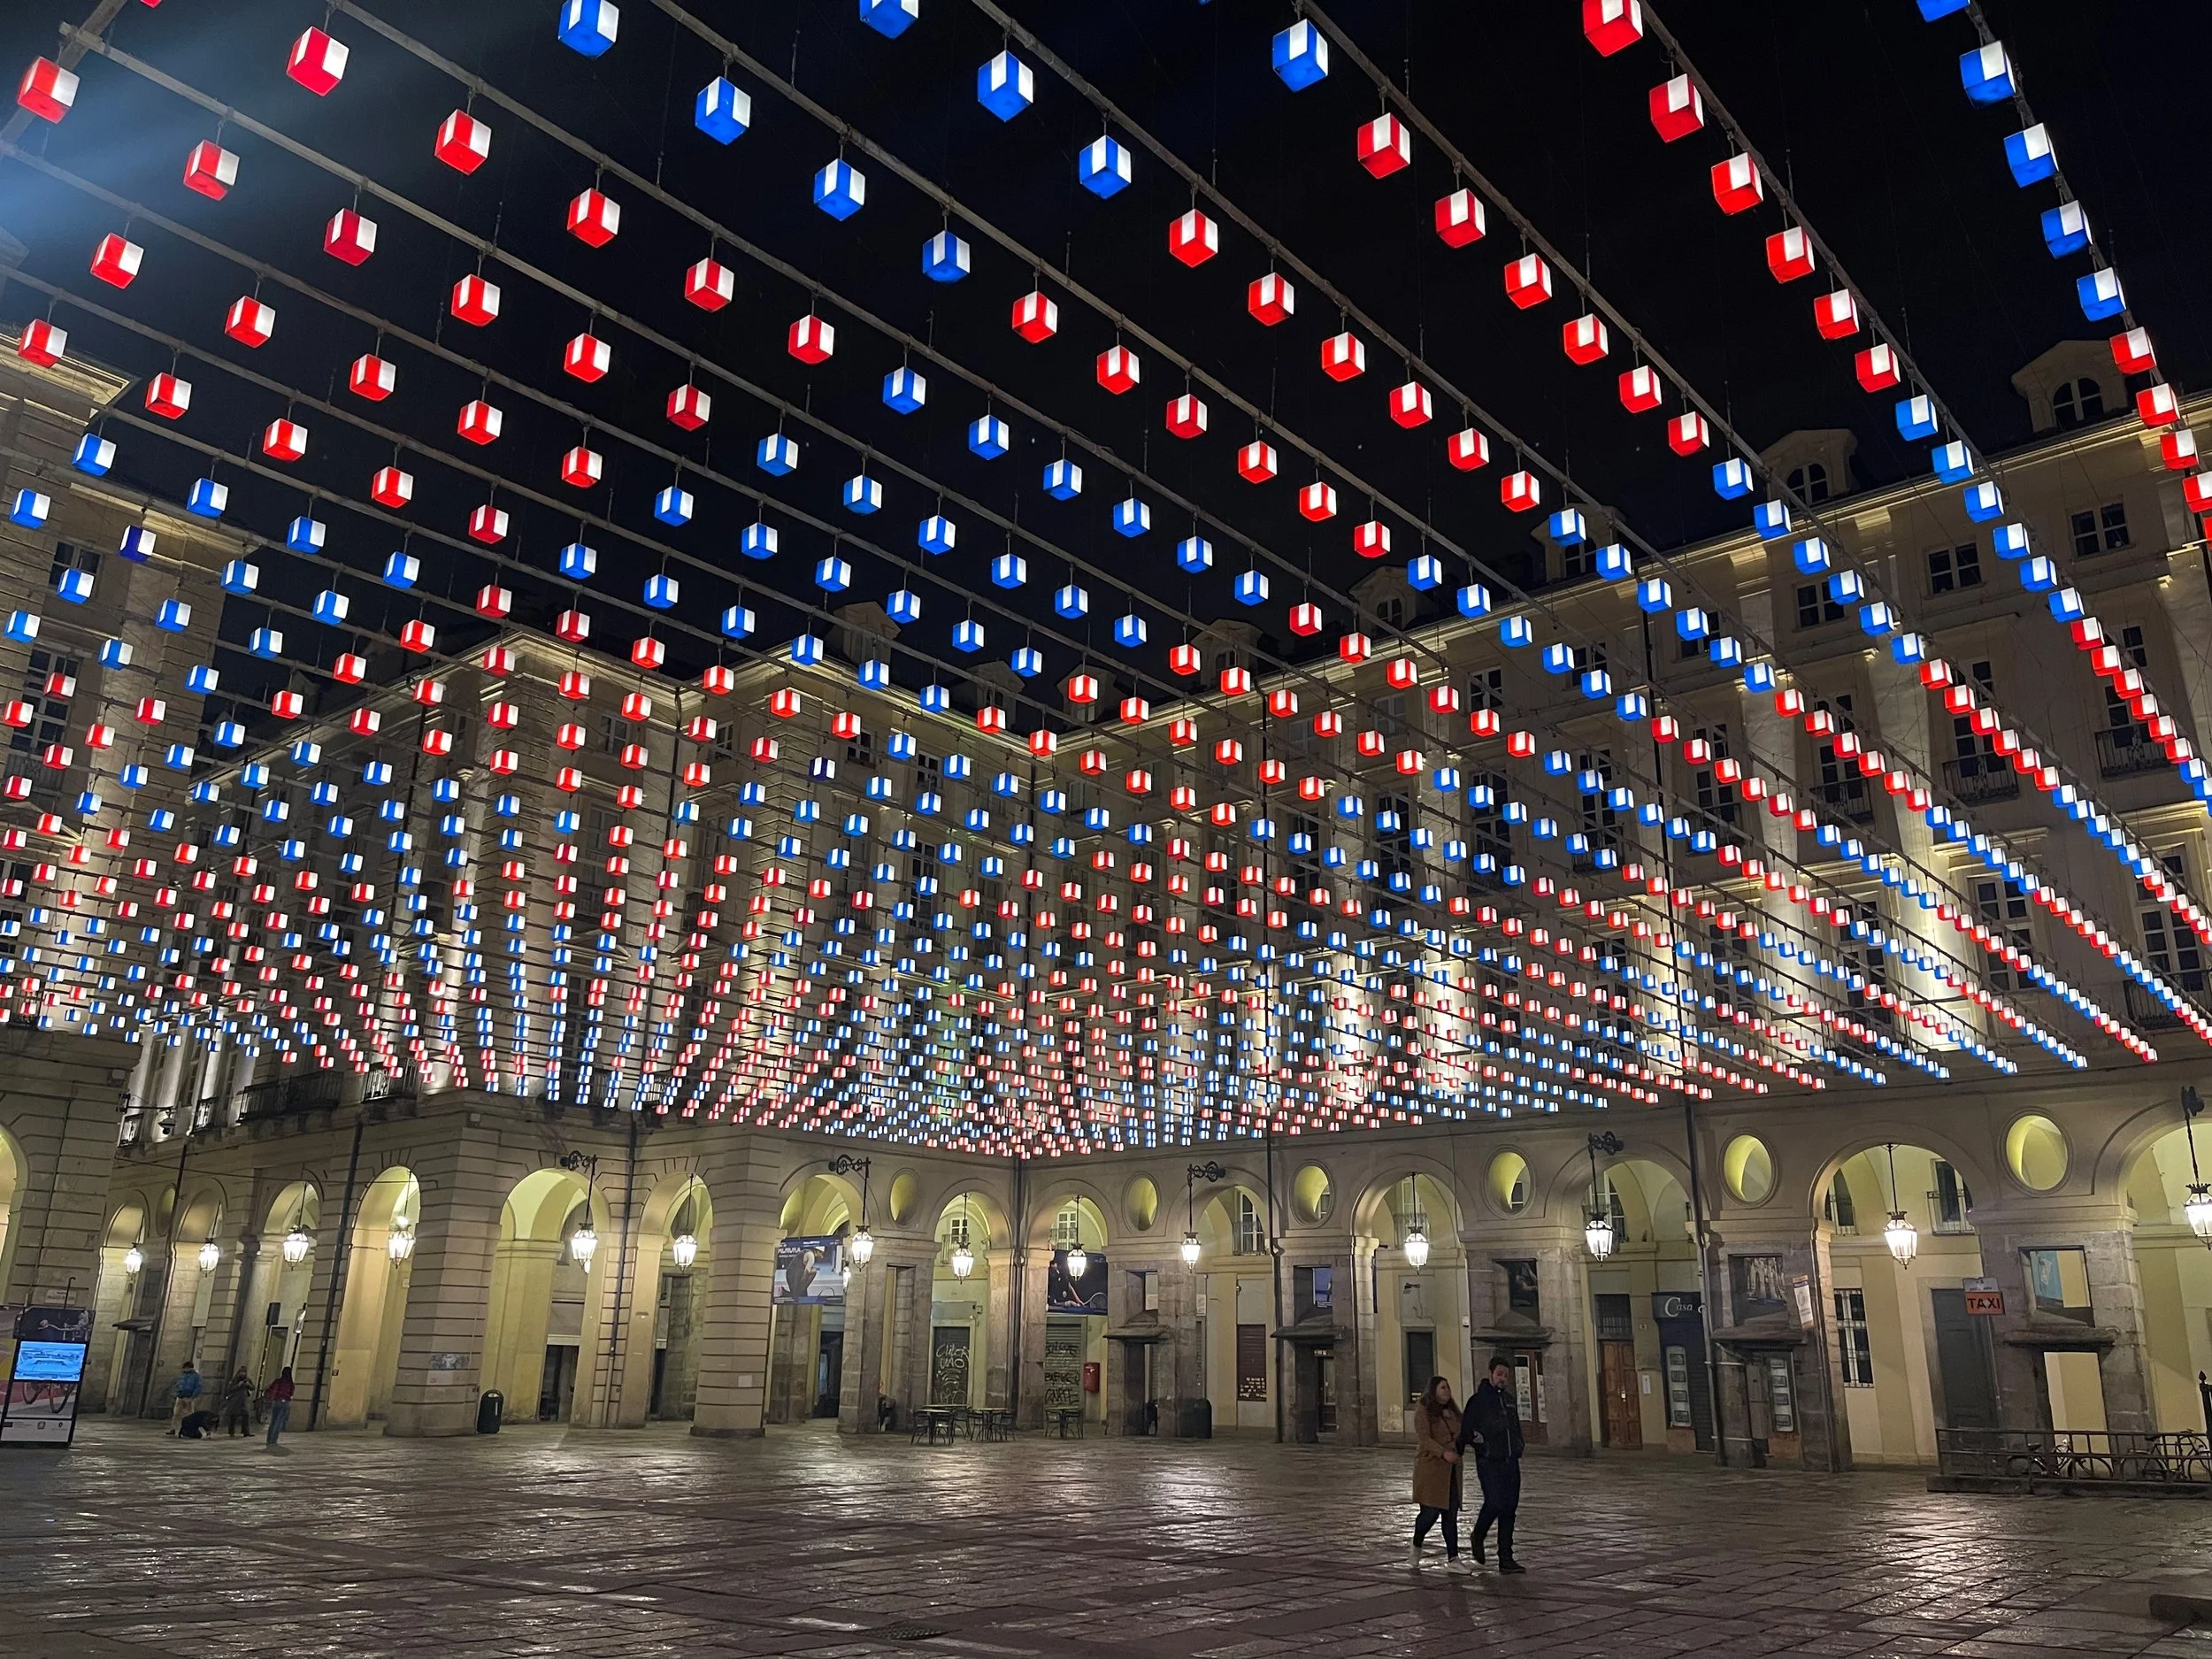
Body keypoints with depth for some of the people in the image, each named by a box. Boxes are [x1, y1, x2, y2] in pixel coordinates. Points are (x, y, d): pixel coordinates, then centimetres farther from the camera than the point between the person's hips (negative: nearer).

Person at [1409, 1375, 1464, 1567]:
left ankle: (1453, 1558, 8)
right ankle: (1416, 1546, 19)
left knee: (1451, 1514, 4)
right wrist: (1443, 1453, -29)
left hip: (1451, 1469, 7)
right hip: (1430, 1468, -7)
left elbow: (1458, 1436, 21)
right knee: (1430, 1511, -7)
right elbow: (1424, 1438, -17)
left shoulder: (1451, 1411, 17)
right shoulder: (1423, 1411, -7)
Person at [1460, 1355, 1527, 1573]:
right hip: (1489, 1463, -6)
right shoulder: (1478, 1400, -5)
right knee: (1495, 1503, -17)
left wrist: (1519, 1444, 13)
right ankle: (1478, 1536, 13)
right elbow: (1465, 1431, -4)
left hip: (1511, 1463, 6)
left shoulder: (1509, 1399, 16)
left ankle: (1506, 1559, 11)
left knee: (1509, 1508, 4)